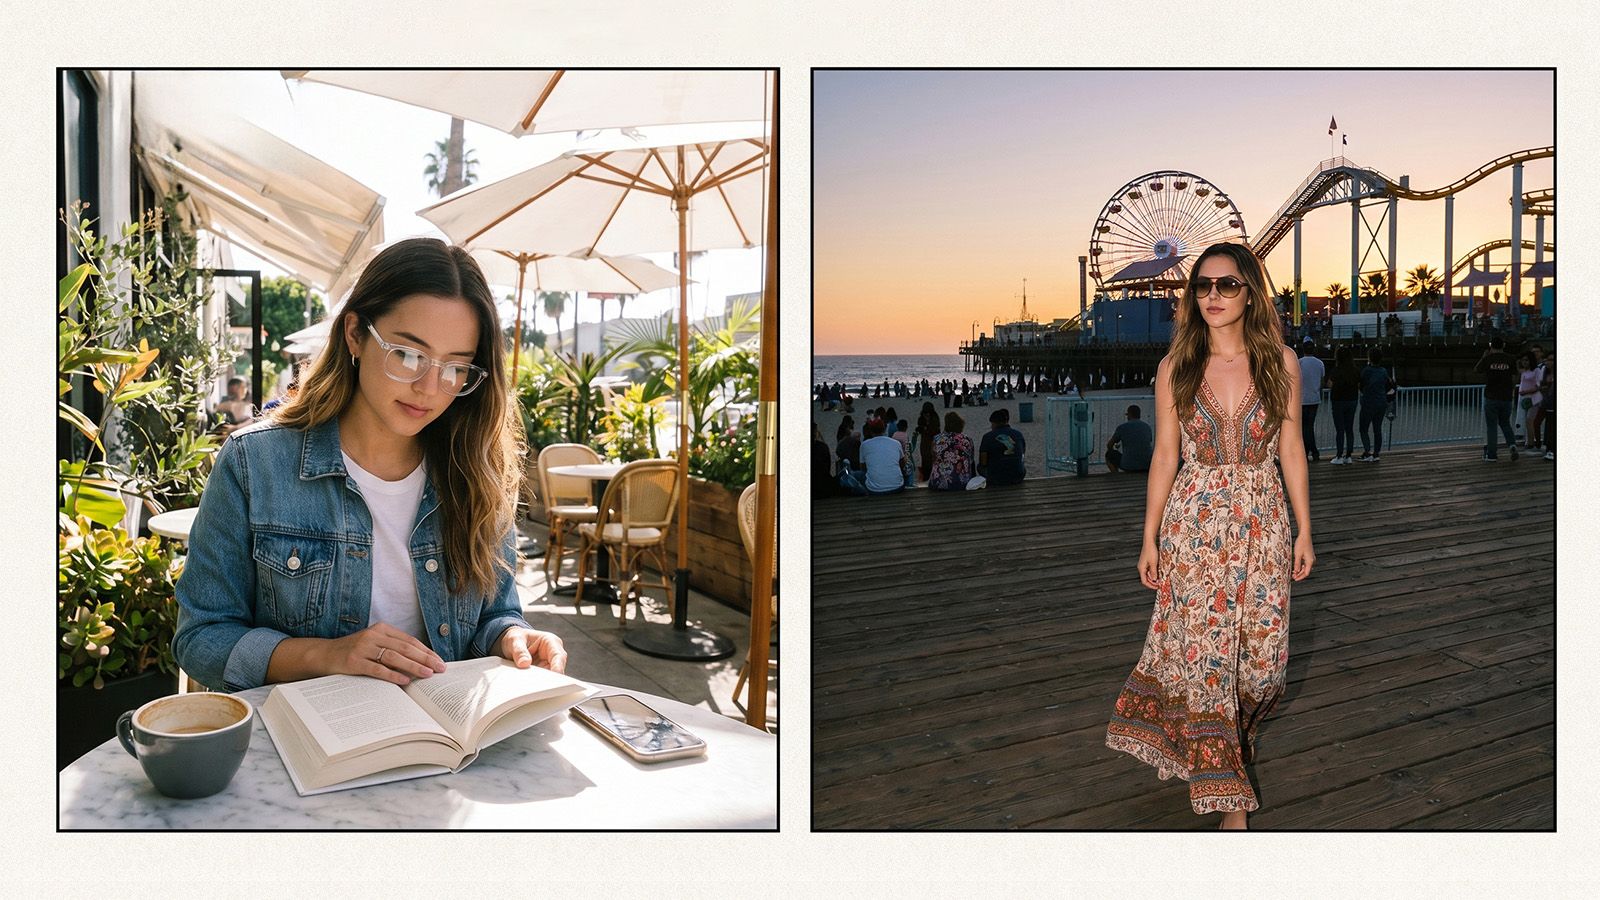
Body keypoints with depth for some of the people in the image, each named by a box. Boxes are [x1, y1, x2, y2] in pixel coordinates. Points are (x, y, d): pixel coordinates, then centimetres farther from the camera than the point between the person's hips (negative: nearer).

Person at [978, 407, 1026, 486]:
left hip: (996, 479, -3)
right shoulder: (1018, 434, 3)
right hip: (1018, 478, 3)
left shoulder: (988, 437, -7)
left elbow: (983, 463, -6)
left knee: (980, 467, 28)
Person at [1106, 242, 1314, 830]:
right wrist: (1149, 539, 1)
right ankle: (1228, 796, 13)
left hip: (1262, 522, 1)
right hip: (1194, 523, -1)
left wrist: (1304, 530, 4)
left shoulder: (1280, 362, 0)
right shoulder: (1175, 367, -2)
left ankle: (1231, 732, 39)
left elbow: (1291, 450, 5)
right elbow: (1165, 455, 1)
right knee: (1202, 652, 0)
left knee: (1262, 649, 6)